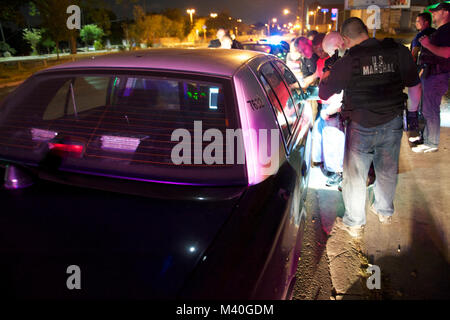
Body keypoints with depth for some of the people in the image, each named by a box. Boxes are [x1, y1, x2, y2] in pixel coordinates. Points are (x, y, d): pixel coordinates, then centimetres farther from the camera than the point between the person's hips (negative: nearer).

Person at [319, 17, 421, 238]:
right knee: (388, 171, 22)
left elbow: (323, 94, -7)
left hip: (361, 128, -4)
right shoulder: (400, 52, -4)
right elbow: (414, 88, 5)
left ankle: (354, 224, 24)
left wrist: (326, 76, 13)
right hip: (393, 123, 4)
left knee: (355, 176, 11)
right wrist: (412, 113, 20)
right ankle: (385, 211, 44)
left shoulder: (348, 62, -14)